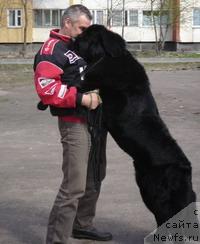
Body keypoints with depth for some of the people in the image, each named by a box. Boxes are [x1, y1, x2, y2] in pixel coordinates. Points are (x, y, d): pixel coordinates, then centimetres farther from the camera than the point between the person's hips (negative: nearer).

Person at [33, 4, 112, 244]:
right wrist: (81, 99, -24)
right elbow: (46, 87, -24)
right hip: (75, 124, -9)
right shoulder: (52, 49, -12)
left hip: (96, 120, 9)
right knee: (74, 186, -13)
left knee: (94, 179, 19)